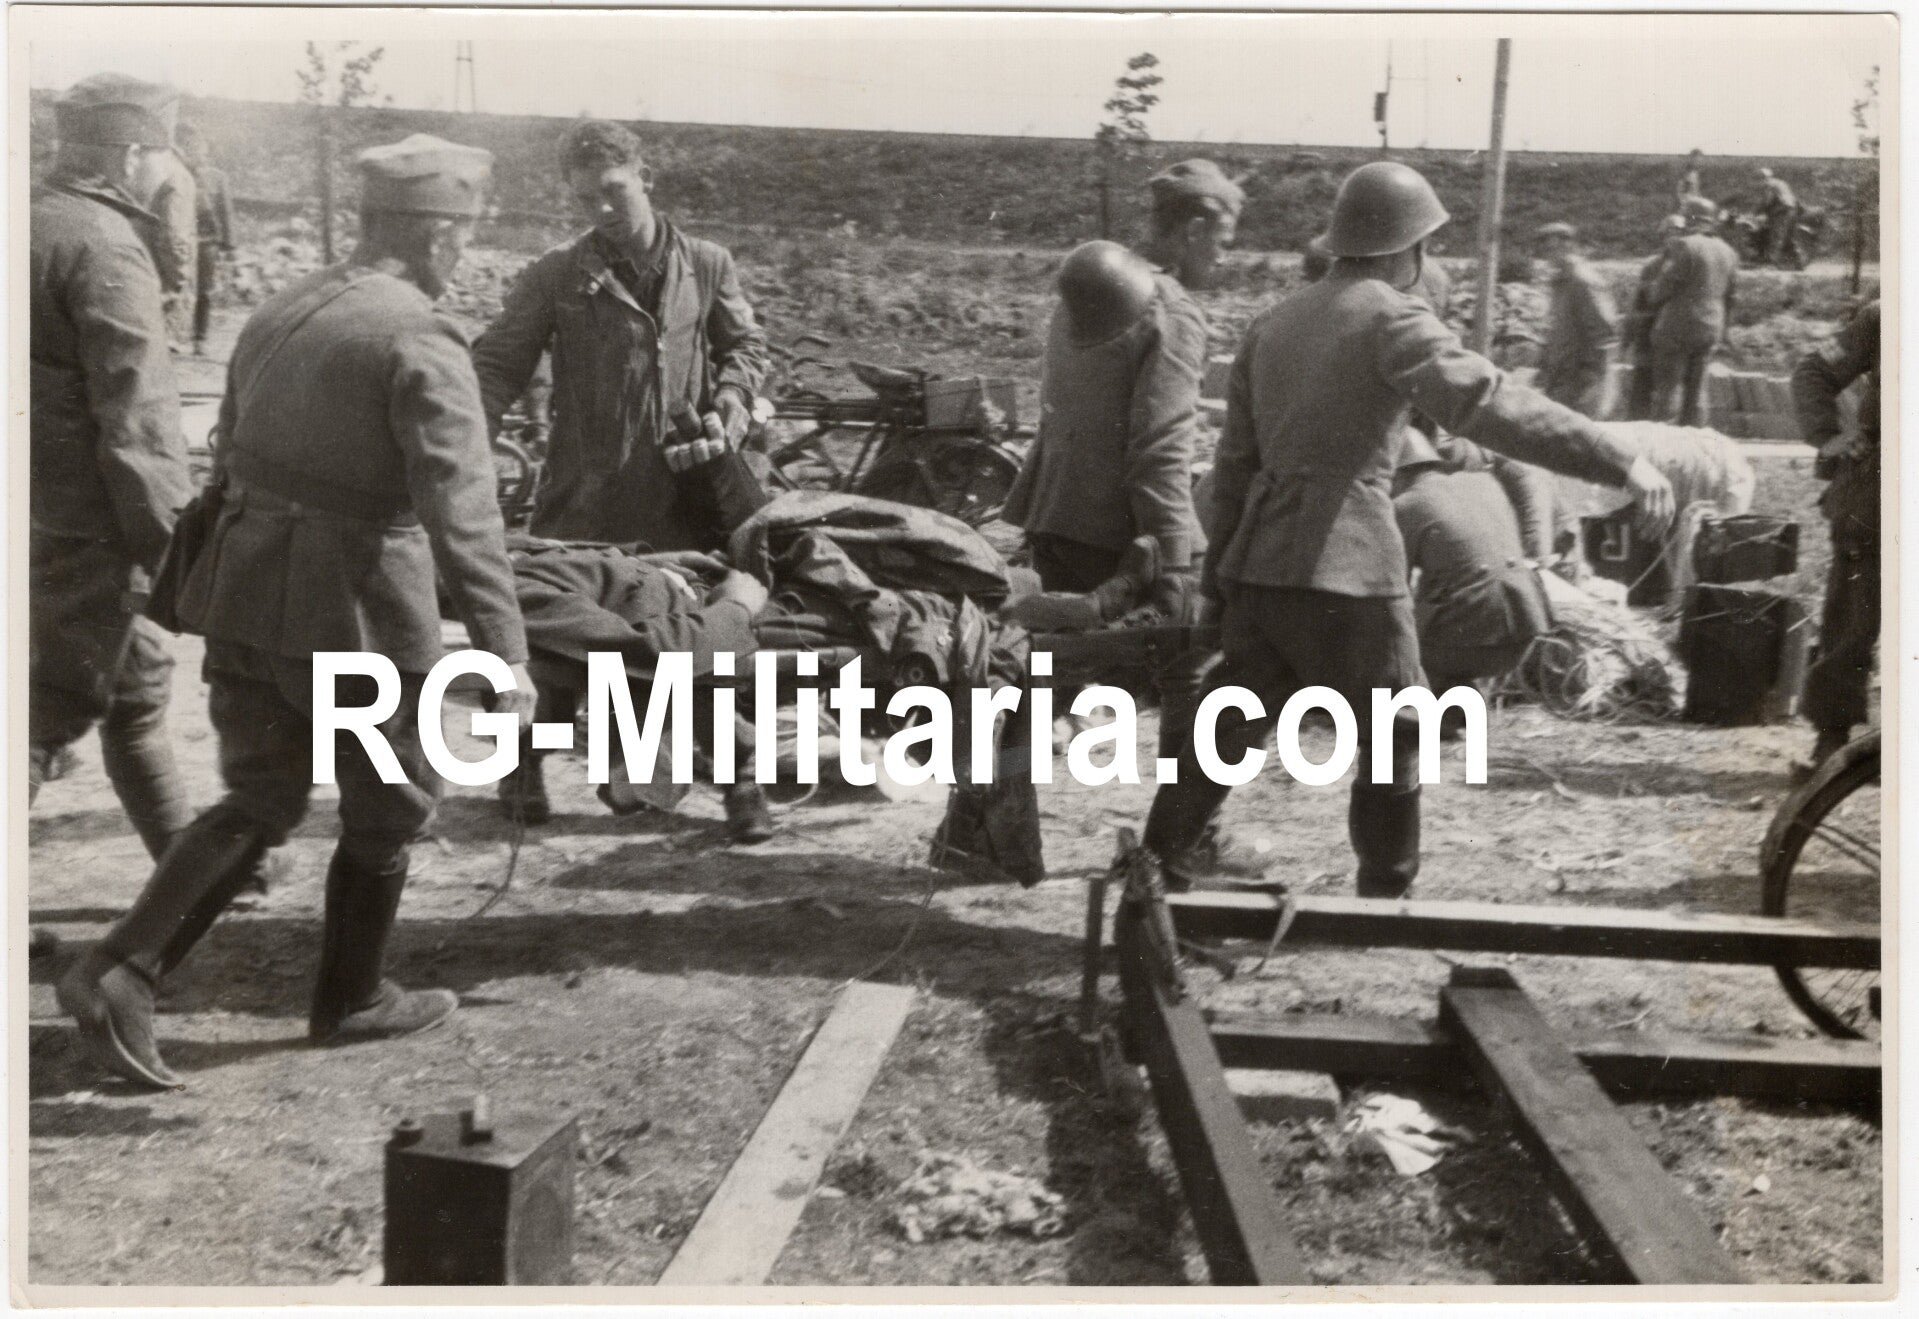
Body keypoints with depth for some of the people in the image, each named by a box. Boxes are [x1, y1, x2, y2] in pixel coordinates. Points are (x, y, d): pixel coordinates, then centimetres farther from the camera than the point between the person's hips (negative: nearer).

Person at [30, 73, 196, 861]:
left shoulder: (40, 224, 10)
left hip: (53, 516, 10)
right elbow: (135, 421, -22)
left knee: (137, 684, 18)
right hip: (88, 528, -10)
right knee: (53, 711, -2)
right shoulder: (104, 246, -17)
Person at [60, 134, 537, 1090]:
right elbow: (462, 515, -23)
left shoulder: (278, 314, 9)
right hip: (355, 613, -7)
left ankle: (122, 969, 4)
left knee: (259, 802, 18)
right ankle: (350, 998, 29)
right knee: (387, 807, 15)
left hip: (247, 598, 7)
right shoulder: (419, 344, -15)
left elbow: (230, 459, 17)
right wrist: (506, 651, -24)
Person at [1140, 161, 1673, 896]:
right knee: (1394, 737, 9)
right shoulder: (1391, 319, -9)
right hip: (1344, 570, -7)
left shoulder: (1274, 323, 14)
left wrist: (1219, 574, 22)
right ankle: (1385, 893, 16)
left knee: (1234, 719, 19)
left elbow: (1237, 460, 17)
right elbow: (1490, 404, -23)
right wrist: (1620, 462, -26)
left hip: (1259, 564, 7)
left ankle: (1167, 857, 29)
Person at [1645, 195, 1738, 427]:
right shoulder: (1729, 253, 10)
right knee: (1696, 388, 11)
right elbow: (1730, 298, 13)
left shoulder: (1683, 246, -12)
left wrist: (1652, 297, 10)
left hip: (1677, 329, -7)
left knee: (1668, 385, -3)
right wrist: (1722, 332, 19)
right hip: (1711, 329, 7)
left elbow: (1663, 287, -12)